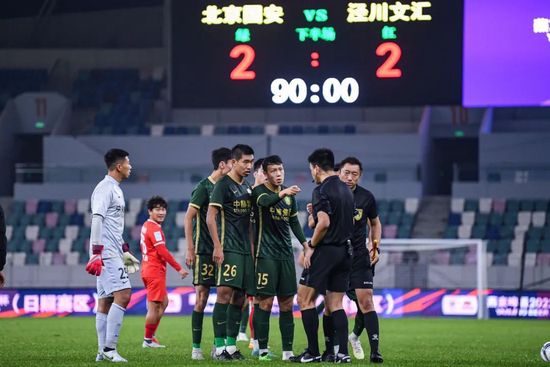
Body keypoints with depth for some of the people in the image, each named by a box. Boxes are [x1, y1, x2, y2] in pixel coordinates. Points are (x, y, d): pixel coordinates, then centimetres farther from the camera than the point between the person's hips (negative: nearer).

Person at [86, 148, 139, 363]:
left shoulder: (115, 190, 21)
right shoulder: (105, 189, -10)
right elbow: (97, 220, -18)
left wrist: (124, 251, 28)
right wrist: (96, 252, -23)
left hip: (113, 254, 10)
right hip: (106, 254, -10)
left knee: (105, 301, 7)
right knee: (122, 294, -17)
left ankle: (103, 352, 6)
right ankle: (109, 348, -18)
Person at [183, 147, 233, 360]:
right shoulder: (203, 188, -8)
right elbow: (188, 218, -9)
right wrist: (190, 250, -12)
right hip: (204, 252, -6)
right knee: (201, 299, -5)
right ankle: (196, 348, -1)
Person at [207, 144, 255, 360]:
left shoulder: (247, 187, 18)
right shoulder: (223, 185, -6)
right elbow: (210, 217, -11)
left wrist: (253, 246, 17)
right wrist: (217, 247, -17)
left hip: (245, 250, 8)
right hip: (229, 249, -8)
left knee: (239, 297, 7)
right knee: (225, 293, -13)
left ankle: (231, 345, 11)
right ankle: (219, 347, -13)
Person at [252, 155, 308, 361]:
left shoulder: (289, 194, 13)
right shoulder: (259, 191, -6)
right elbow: (265, 202, -30)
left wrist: (305, 243, 12)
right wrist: (283, 193, -49)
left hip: (286, 254, 6)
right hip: (266, 254, -6)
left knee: (287, 303, 5)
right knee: (265, 302, -8)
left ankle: (288, 350, 7)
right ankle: (262, 349, -4)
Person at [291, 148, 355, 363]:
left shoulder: (321, 190, -12)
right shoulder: (346, 190, 13)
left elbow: (324, 223, -22)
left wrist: (311, 246, -11)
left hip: (325, 250, -8)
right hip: (345, 251, 8)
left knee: (305, 299, 0)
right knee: (335, 304, 9)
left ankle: (313, 352, -4)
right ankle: (343, 353, -1)